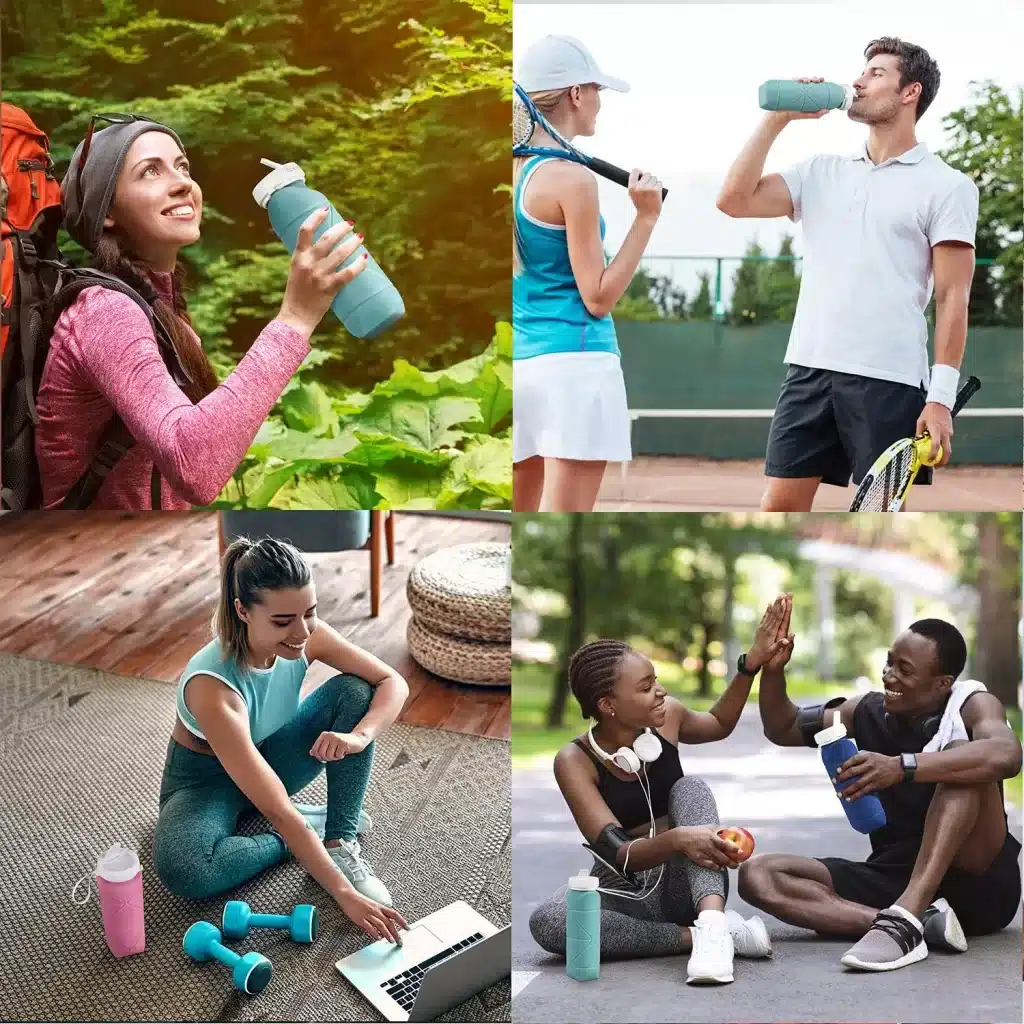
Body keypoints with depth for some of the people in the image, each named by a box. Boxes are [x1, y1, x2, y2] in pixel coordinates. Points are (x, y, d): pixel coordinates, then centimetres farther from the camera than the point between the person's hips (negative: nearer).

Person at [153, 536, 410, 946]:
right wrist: (344, 894, -44)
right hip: (206, 779, -5)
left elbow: (393, 683, -14)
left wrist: (360, 735, -36)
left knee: (354, 690, -18)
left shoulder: (305, 635, -23)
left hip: (268, 759, 5)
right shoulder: (211, 686, -38)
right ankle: (310, 829, -11)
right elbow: (277, 811, -41)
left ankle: (341, 843, -15)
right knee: (181, 868, -37)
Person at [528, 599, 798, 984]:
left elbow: (720, 724, 21)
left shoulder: (666, 718, -4)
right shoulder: (575, 761, -18)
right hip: (625, 896, -2)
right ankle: (702, 935, -35)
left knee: (690, 787, -24)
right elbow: (618, 854, -27)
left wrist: (752, 662, 8)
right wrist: (677, 839, -47)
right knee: (545, 921, -34)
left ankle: (711, 923, -44)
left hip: (684, 888, 3)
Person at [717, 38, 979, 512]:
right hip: (809, 368, 4)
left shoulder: (947, 185, 0)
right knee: (778, 505, 4)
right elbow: (734, 200, 4)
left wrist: (942, 396, -11)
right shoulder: (821, 171, 13)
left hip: (890, 381, -4)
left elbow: (952, 298, -5)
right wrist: (777, 119, 3)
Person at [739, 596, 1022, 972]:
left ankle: (903, 920, -39)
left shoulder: (972, 705, -8)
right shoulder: (867, 710, 5)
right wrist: (773, 669, -4)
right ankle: (921, 923, -29)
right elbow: (782, 729, 15)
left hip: (979, 884, -4)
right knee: (758, 874, -14)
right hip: (893, 880, 5)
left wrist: (902, 767, -43)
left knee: (961, 756, -27)